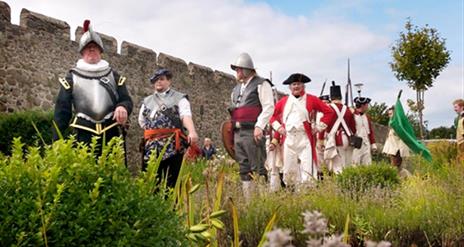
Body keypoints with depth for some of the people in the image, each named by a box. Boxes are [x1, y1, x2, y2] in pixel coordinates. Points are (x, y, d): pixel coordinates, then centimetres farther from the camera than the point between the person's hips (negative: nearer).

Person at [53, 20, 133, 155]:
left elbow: (127, 100, 8)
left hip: (112, 135, 2)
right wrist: (57, 141, -3)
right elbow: (62, 109, 5)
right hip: (85, 136, -1)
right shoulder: (72, 77, 9)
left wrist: (123, 107, -19)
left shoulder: (114, 75, 15)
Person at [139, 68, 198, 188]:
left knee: (171, 183, -3)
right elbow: (142, 122, 26)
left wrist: (192, 131, -30)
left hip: (173, 146, -4)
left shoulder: (179, 98, 6)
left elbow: (186, 116, -12)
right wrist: (153, 132, 11)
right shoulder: (147, 101, 22)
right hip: (151, 147, 4)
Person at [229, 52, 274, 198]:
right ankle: (247, 198, 13)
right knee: (243, 169, 8)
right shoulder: (237, 89, 22)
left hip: (253, 132, -8)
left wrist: (259, 127, -17)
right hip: (238, 133, 8)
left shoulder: (261, 84, -1)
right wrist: (232, 126, 15)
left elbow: (268, 107, -9)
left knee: (257, 169, -8)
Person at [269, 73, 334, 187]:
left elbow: (329, 112, 6)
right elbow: (273, 115, 23)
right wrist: (278, 127, 9)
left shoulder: (311, 99, 5)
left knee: (307, 168, -9)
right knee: (289, 169, 5)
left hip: (305, 139, -3)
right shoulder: (283, 101, 13)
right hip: (288, 139, 3)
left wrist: (319, 127, 2)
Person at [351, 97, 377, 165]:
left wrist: (373, 143, 15)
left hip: (366, 145, 7)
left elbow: (371, 131, 19)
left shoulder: (366, 116, 16)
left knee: (367, 165, 6)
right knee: (355, 165, -6)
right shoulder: (352, 115, -8)